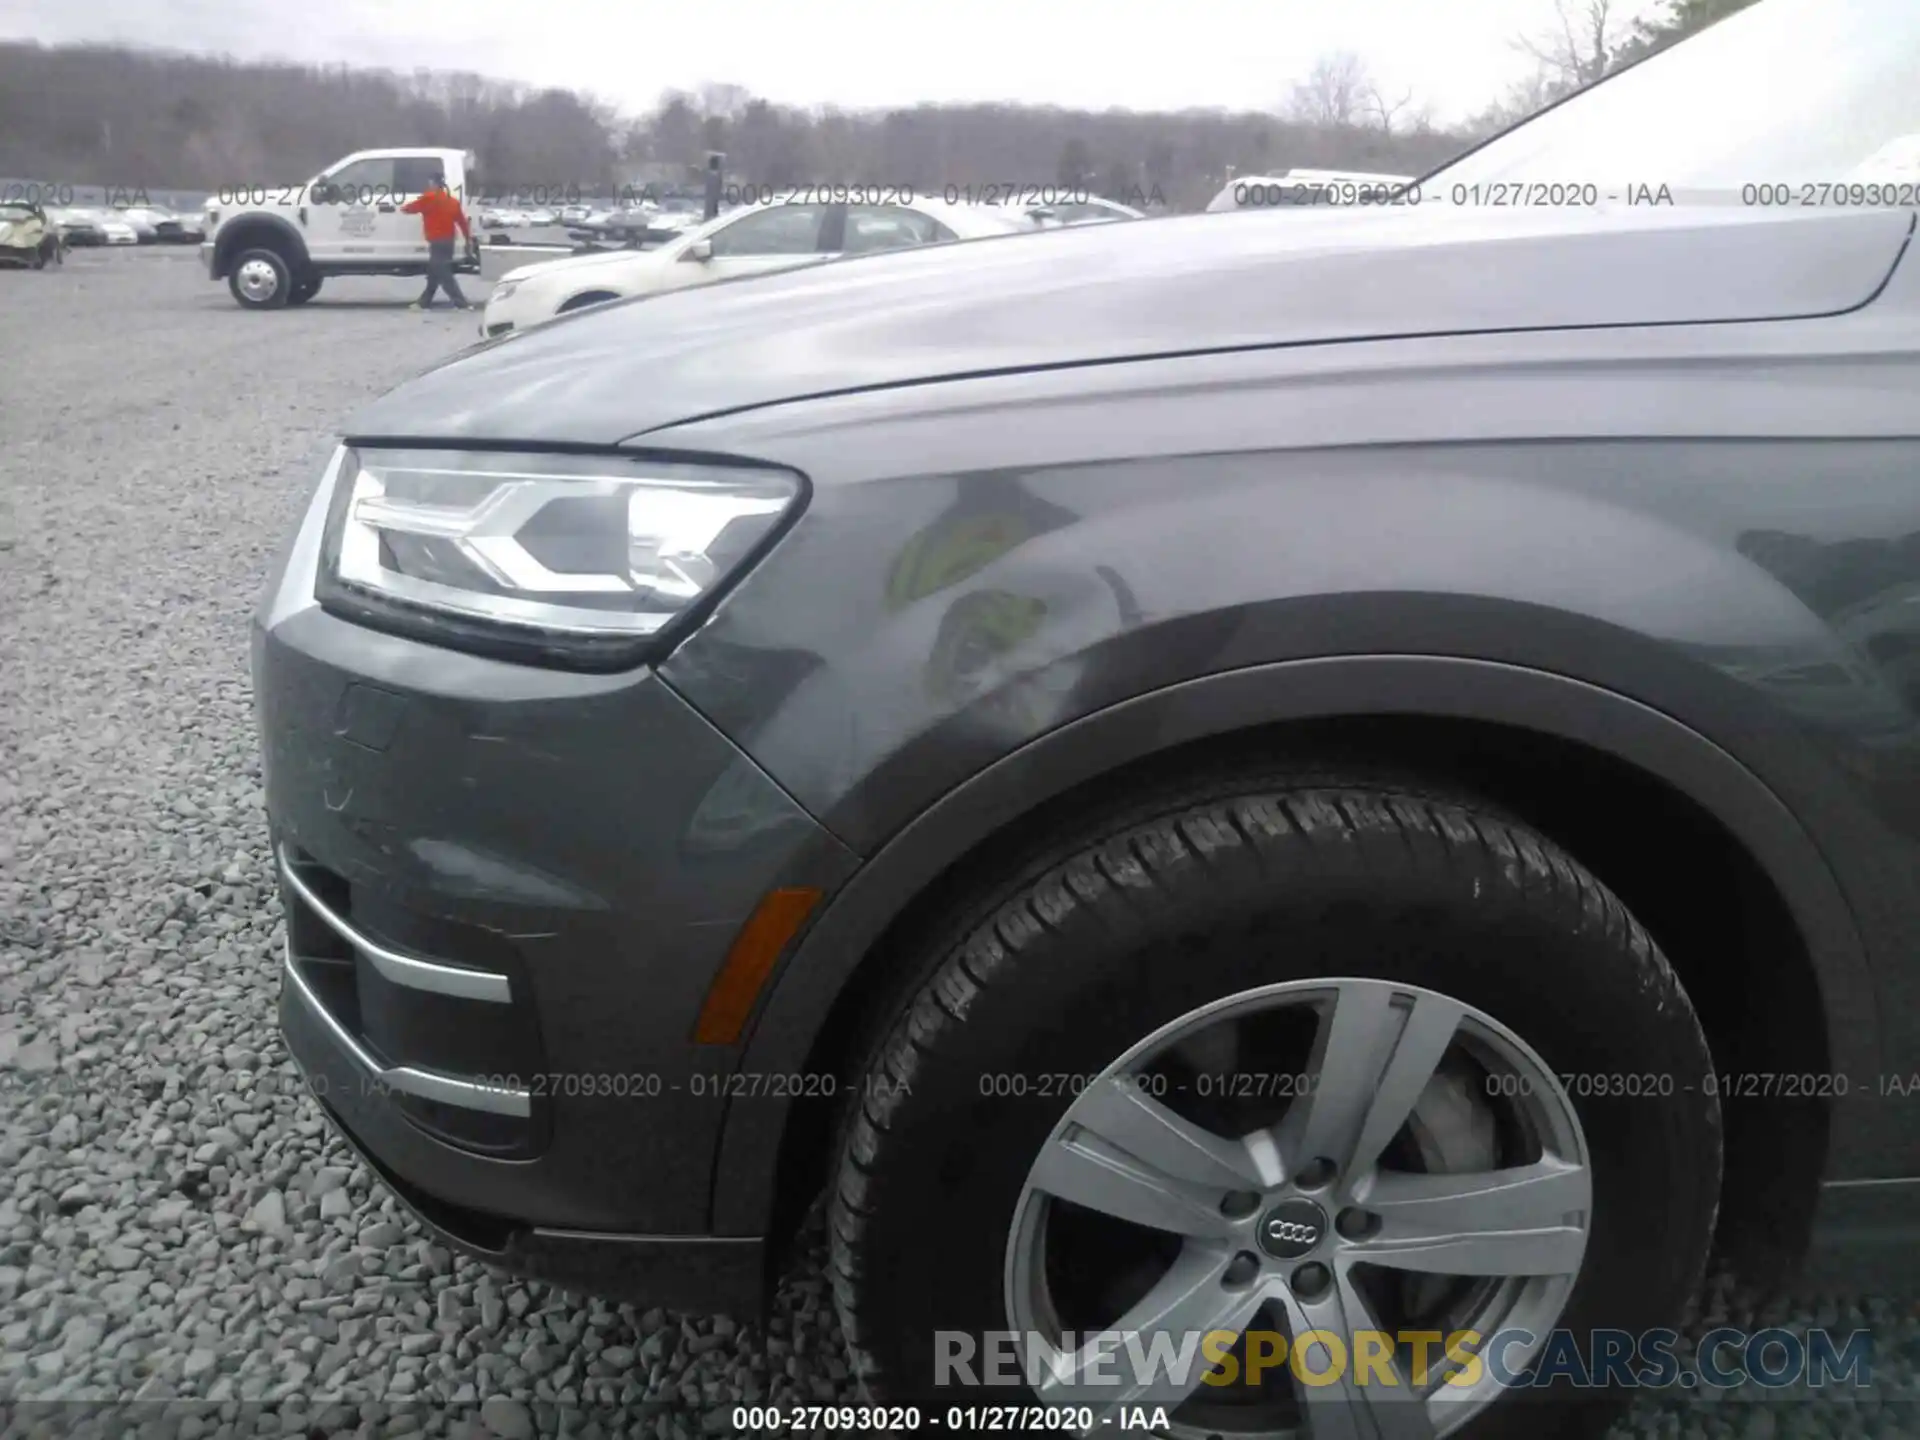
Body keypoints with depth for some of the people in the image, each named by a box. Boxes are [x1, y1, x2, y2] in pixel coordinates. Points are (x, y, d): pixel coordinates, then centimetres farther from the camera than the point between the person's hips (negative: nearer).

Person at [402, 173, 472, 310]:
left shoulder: (429, 198, -8)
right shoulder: (452, 200, 12)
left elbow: (412, 207, 1)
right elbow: (462, 220, 10)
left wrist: (403, 207, 23)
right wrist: (468, 237, 14)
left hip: (437, 242, -8)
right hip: (448, 241, 8)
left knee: (443, 275, -7)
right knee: (434, 274, 15)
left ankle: (461, 303, -14)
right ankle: (424, 303, 22)